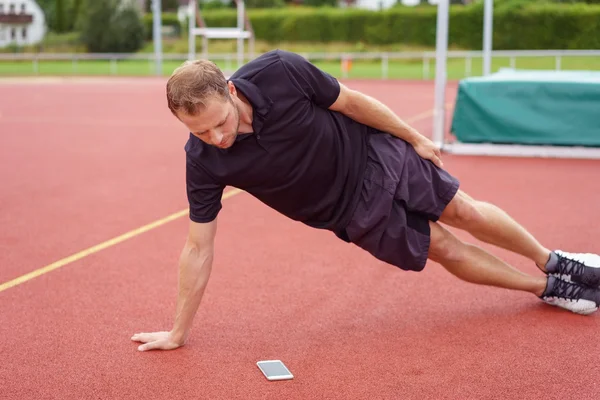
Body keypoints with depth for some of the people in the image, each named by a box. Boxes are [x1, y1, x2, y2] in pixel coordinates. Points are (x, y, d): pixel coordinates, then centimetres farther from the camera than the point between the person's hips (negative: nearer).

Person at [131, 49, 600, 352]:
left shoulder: (279, 71, -30)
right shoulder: (204, 161, -26)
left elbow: (351, 101, -14)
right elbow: (200, 247, -17)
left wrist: (415, 137, -1)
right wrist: (178, 332, -13)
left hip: (375, 156, -1)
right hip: (355, 211, 1)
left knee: (463, 211, 13)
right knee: (446, 250, 9)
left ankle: (552, 260, 43)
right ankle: (549, 288, 33)